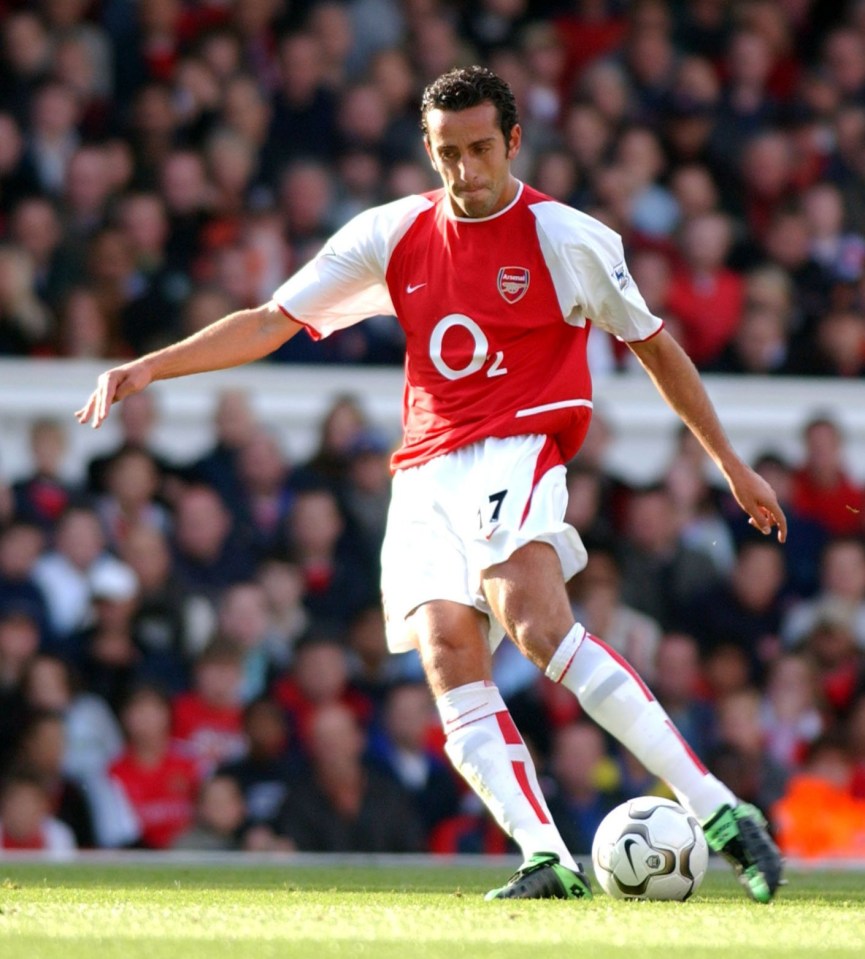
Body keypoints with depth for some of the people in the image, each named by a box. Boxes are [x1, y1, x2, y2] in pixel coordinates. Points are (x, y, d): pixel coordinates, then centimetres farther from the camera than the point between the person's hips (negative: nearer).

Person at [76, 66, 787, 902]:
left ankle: (716, 812, -33)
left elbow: (653, 345, 14)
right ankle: (546, 858, -29)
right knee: (449, 658, -18)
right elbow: (271, 321, 13)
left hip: (515, 449, -5)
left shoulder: (568, 239, 1)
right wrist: (149, 368, 3)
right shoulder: (395, 235, 10)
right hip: (425, 472, 5)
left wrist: (731, 465, 18)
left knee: (537, 623, -30)